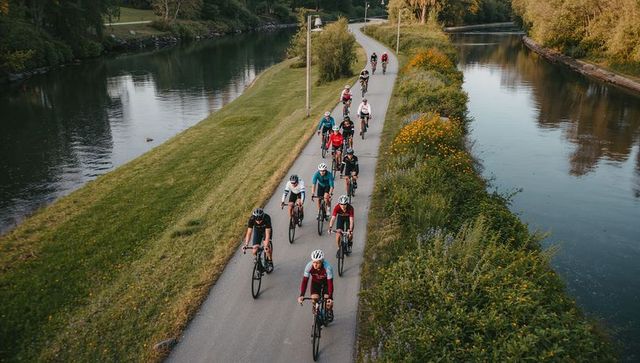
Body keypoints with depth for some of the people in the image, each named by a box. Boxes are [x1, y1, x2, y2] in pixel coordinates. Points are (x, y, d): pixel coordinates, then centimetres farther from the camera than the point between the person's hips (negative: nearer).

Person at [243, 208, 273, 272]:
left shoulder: (267, 218, -38)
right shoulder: (251, 219, -33)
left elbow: (267, 234, -40)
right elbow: (249, 232, -32)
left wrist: (266, 246, -51)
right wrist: (246, 244, -45)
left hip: (266, 230, -2)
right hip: (257, 230, 2)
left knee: (266, 245, -26)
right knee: (255, 251, -12)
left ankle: (270, 262, -4)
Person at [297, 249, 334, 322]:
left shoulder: (327, 267, -38)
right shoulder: (309, 266, -32)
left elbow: (330, 283, -37)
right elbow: (304, 281, -30)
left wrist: (330, 297, -45)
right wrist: (301, 295, -39)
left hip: (326, 281, -2)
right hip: (315, 282, 2)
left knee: (327, 298, -16)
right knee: (314, 298, -16)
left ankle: (329, 311, 17)